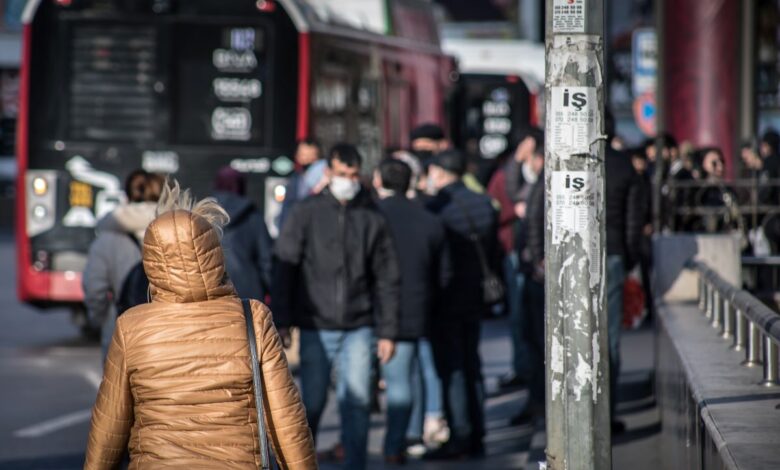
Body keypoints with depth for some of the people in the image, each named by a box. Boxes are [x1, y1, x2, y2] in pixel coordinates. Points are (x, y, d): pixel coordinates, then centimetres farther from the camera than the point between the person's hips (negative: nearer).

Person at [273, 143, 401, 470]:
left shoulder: (372, 218, 4)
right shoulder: (307, 213, 0)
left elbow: (387, 279, 7)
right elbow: (284, 269, -1)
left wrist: (387, 331, 3)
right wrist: (282, 322, -8)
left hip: (358, 329, 1)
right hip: (316, 328, -1)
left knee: (357, 402, -3)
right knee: (311, 403, 3)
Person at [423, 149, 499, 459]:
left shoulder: (436, 209, -15)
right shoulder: (484, 204, 6)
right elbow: (493, 252, 11)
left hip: (446, 302, -7)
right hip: (474, 299, 7)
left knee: (451, 369, -4)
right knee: (471, 366, 13)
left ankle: (460, 437, -7)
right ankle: (477, 437, 14)